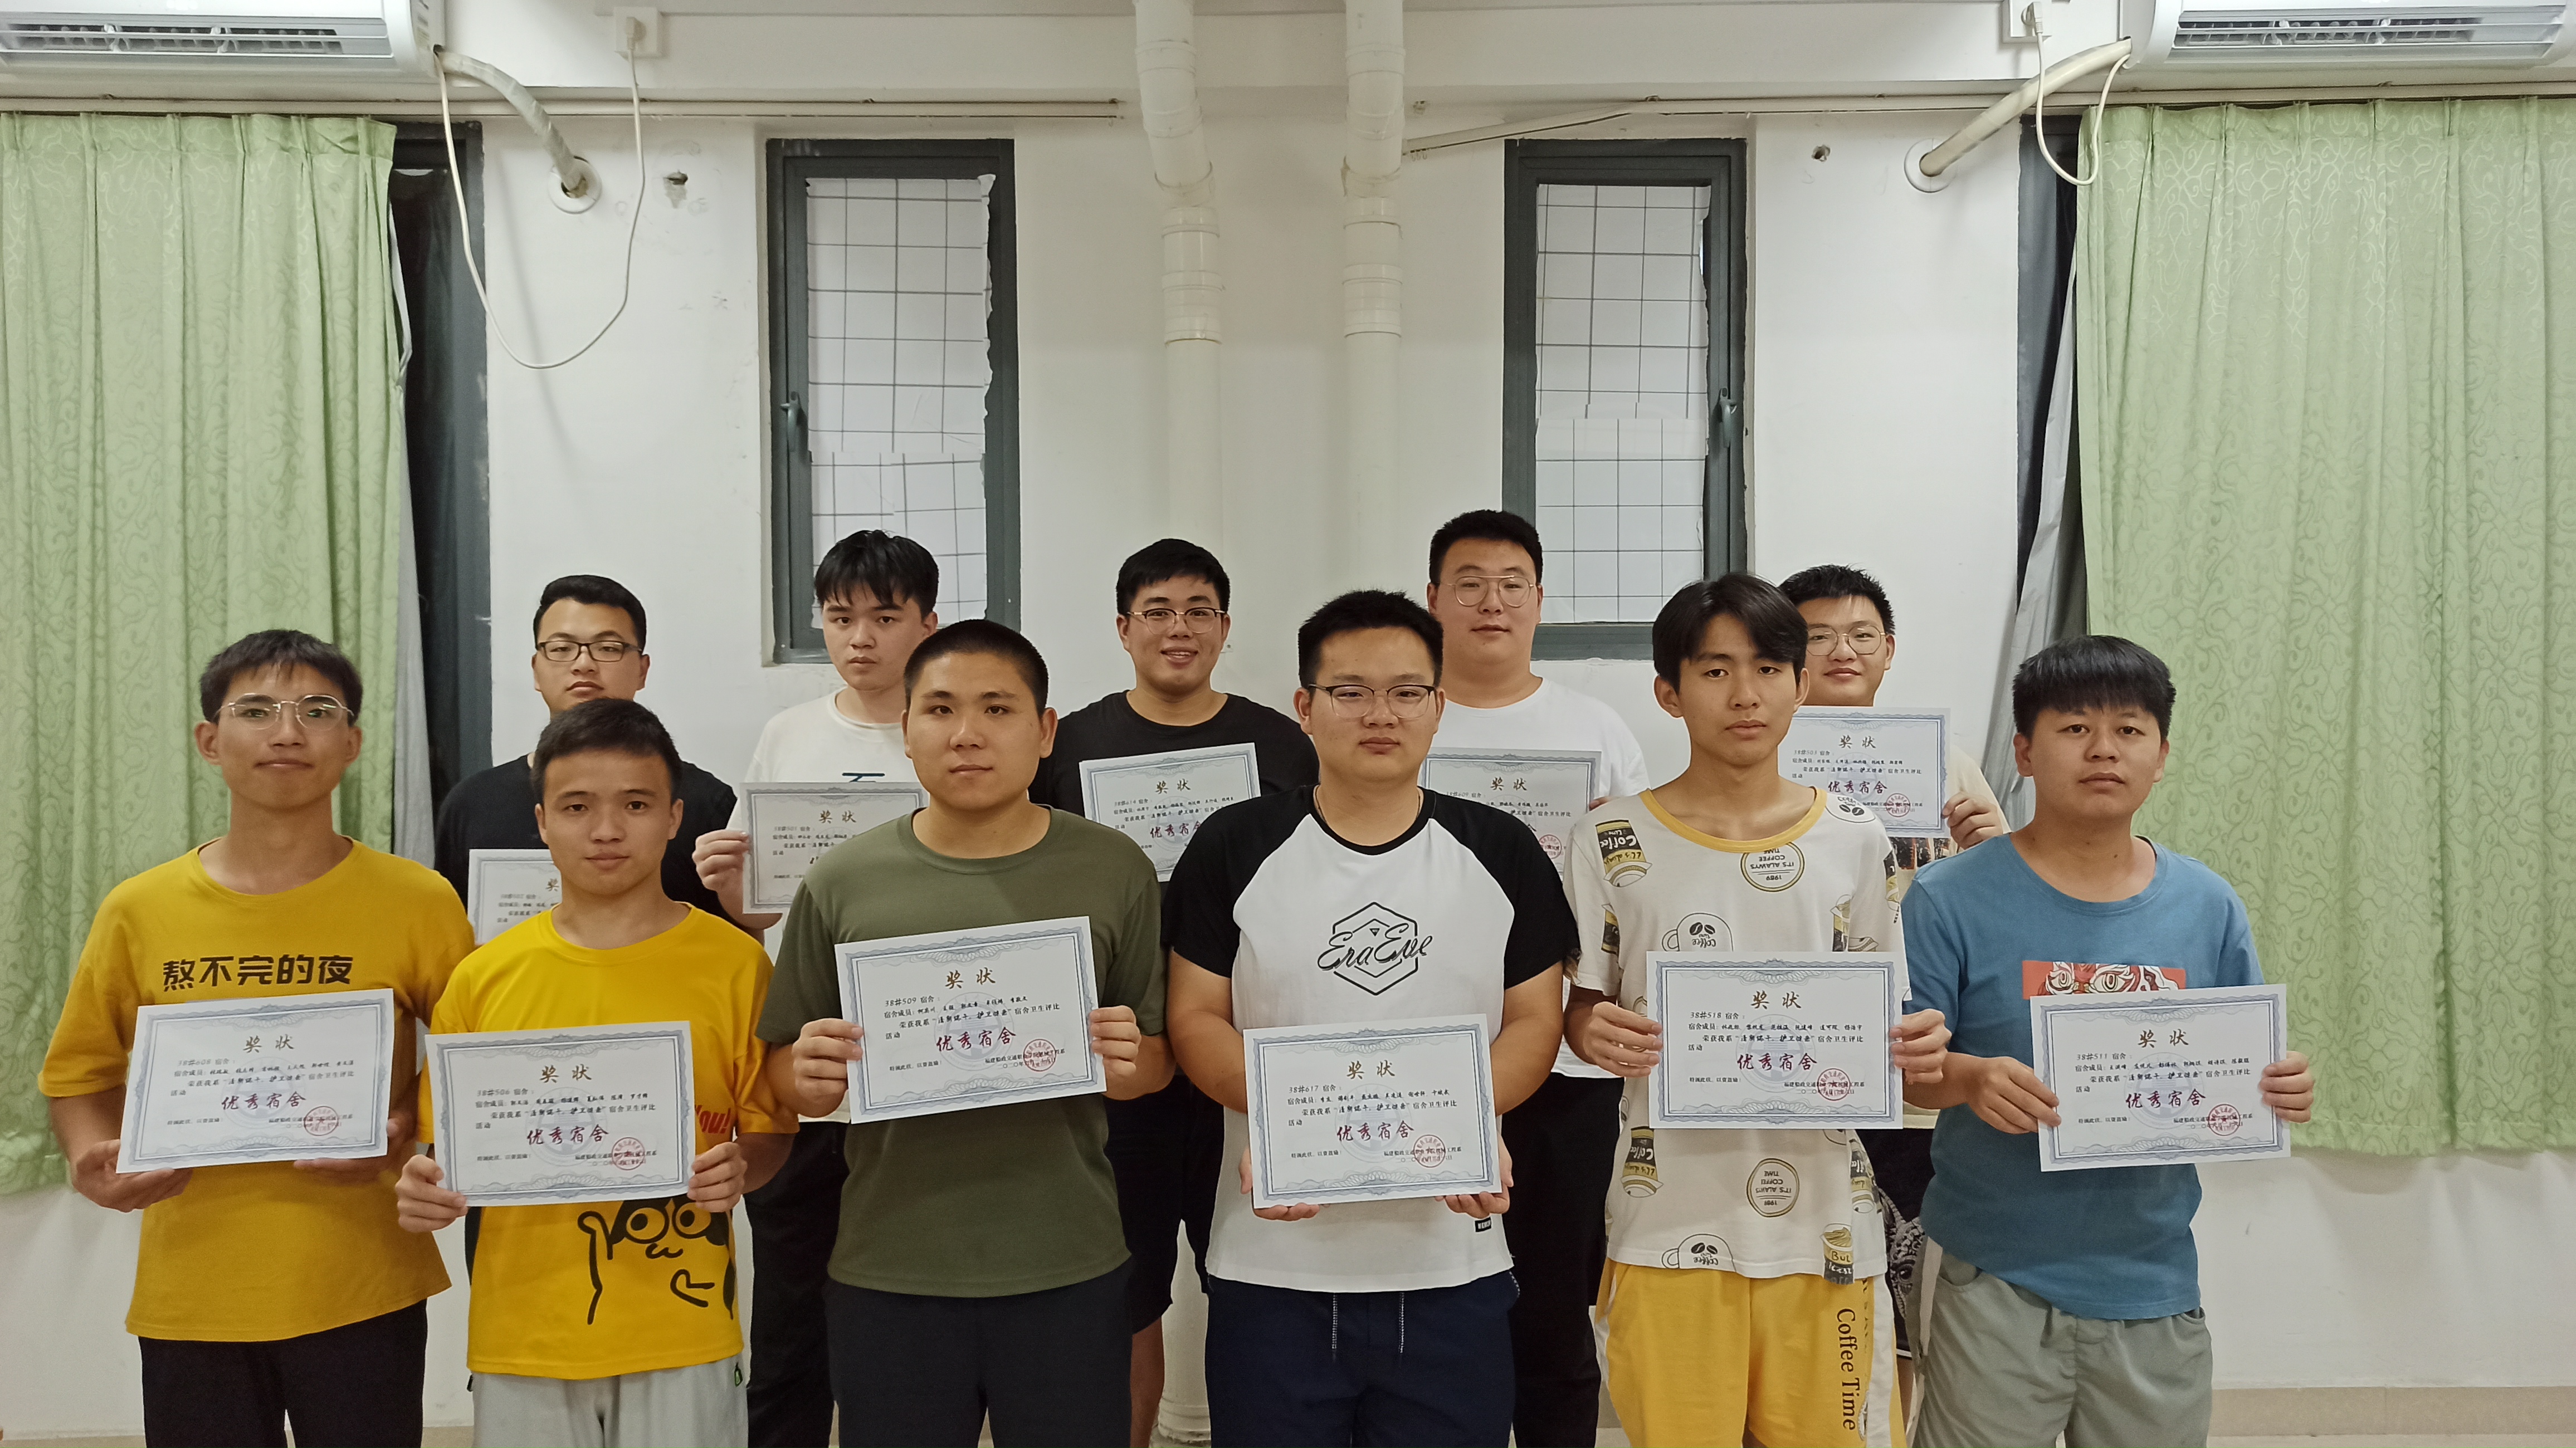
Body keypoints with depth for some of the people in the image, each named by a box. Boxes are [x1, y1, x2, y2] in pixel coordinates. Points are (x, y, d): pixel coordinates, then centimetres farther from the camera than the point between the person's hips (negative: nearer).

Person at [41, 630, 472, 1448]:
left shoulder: (418, 902, -4)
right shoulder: (138, 912, 2)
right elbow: (82, 1076, 11)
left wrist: (406, 1134, -15)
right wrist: (92, 1158, -8)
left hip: (363, 1291, -1)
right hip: (190, 1293, 2)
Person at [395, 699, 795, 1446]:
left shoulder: (734, 964, -4)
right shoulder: (484, 978, 2)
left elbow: (769, 1131, 3)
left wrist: (738, 1171, -17)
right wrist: (429, 1191, -10)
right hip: (521, 1339, 2)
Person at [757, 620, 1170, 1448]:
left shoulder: (1114, 869, -1)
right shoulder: (843, 880, 0)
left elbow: (1159, 1061, 6)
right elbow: (785, 1070, 6)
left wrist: (1127, 1064, -15)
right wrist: (811, 1078, -15)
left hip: (1068, 1268, 0)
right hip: (888, 1273, 0)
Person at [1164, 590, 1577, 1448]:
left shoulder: (1502, 854, 3)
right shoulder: (1234, 849, 0)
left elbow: (1533, 1020, 5)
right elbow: (1197, 1017, 1)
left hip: (1454, 1271, 1)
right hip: (1272, 1270, 0)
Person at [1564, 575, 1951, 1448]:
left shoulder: (1856, 843, 3)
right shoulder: (1615, 840, -2)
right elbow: (1582, 1009, 4)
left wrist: (1913, 1047, -13)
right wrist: (1598, 1036, -18)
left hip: (1823, 1215, 1)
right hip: (1670, 1221, -1)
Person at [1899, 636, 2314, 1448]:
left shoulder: (2208, 908, 4)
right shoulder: (1953, 899, -7)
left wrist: (2281, 1090, -11)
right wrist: (1968, 1078, -26)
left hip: (2155, 1283, 4)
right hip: (1996, 1283, -3)